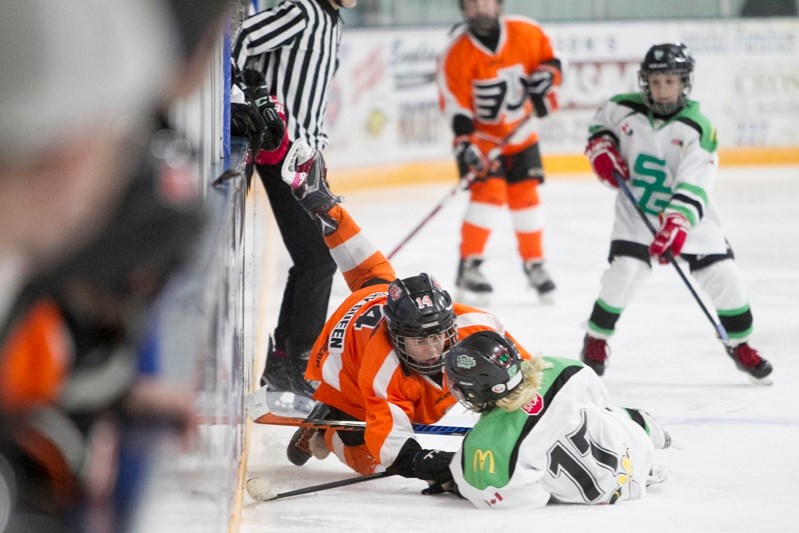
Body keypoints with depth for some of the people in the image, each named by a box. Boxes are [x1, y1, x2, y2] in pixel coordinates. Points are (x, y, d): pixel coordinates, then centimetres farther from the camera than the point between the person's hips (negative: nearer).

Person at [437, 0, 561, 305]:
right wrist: (465, 142, -29)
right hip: (480, 135, -4)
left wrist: (544, 80, -11)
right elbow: (454, 102, -20)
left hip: (519, 134, 4)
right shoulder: (458, 52, -20)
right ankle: (468, 267, -13)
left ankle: (534, 265, 22)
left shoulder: (525, 33, -12)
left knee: (525, 195, 7)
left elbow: (548, 60, 7)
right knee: (490, 191, -19)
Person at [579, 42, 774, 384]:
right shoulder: (624, 109, -9)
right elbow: (600, 121, 16)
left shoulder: (697, 129, -19)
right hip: (636, 212, 1)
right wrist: (601, 148, -5)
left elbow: (693, 189, -28)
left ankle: (740, 344, 17)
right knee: (624, 273, -17)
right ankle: (595, 341, 5)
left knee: (723, 277, -5)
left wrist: (675, 227, -40)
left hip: (689, 216, -1)